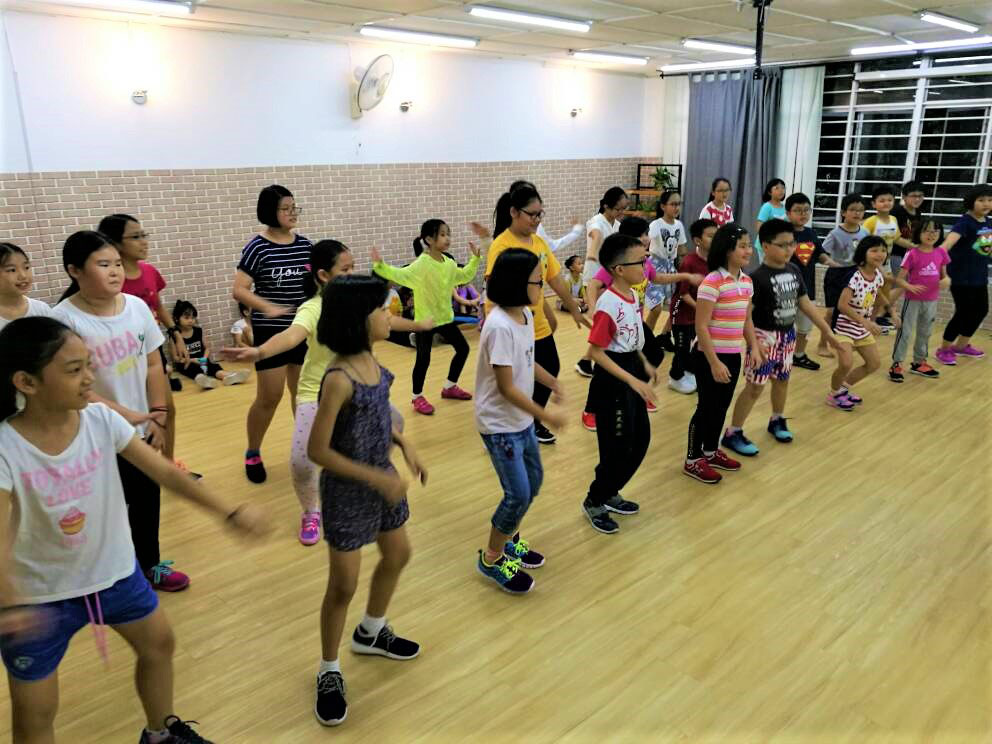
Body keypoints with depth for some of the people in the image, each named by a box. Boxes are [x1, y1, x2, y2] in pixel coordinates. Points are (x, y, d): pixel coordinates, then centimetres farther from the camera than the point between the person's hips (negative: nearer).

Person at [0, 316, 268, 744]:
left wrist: (228, 512, -24)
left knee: (159, 645, 23)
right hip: (40, 597, -4)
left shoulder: (101, 420, -14)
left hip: (115, 572, 5)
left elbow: (164, 471, -14)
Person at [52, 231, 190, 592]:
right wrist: (122, 414, -21)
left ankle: (149, 563, 38)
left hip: (142, 428, 5)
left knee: (148, 498, 17)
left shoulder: (136, 306, -2)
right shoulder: (64, 318, -17)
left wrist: (157, 415, -1)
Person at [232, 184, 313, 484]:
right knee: (269, 397, 1)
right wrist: (268, 306, -30)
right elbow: (238, 290, -16)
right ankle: (252, 454, 21)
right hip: (270, 332, -4)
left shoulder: (305, 245, 3)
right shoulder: (257, 247, -11)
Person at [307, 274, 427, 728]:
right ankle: (329, 673, 29)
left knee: (398, 555, 24)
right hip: (348, 489, -8)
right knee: (344, 585, 5)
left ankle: (371, 633, 49)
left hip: (381, 477, 9)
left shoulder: (370, 360, -4)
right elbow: (317, 451, -24)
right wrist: (377, 479, -22)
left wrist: (404, 445, -1)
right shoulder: (339, 379, -28)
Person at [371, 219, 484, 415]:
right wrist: (380, 266, -44)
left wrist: (475, 258, 15)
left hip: (445, 317, 8)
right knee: (423, 359, -1)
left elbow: (465, 276, 21)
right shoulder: (421, 264, -19)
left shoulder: (449, 263, 3)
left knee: (462, 348, 14)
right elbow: (400, 275, -30)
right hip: (425, 319, -7)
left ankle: (449, 387, 32)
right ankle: (417, 397, 18)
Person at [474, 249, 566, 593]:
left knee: (534, 481, 19)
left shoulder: (525, 315, 0)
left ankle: (510, 539, 40)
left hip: (521, 419, 9)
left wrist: (551, 381, 19)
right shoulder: (500, 326, -27)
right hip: (499, 424, -9)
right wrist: (545, 415, -18)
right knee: (519, 494, -4)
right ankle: (492, 558, 17)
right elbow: (506, 387, -24)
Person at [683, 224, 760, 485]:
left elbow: (747, 320, 15)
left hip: (733, 355, 7)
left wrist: (754, 347, 3)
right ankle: (693, 460, 17)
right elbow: (701, 327, -20)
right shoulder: (712, 282, -19)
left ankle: (711, 451, 34)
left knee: (722, 406, 17)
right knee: (707, 407, 2)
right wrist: (714, 362, -21)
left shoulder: (746, 281, 5)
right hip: (709, 356, -7)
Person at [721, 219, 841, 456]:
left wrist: (827, 331, 11)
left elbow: (805, 303, 10)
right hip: (765, 336, -7)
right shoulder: (758, 277, -20)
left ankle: (777, 420, 42)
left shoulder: (794, 271, 1)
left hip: (788, 334, 7)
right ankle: (732, 433, 2)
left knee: (782, 379, 20)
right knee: (755, 386, -6)